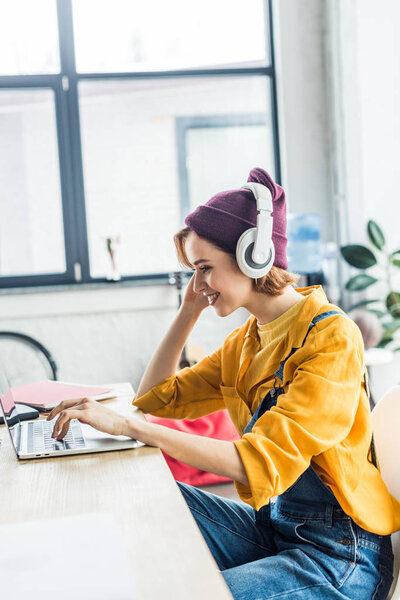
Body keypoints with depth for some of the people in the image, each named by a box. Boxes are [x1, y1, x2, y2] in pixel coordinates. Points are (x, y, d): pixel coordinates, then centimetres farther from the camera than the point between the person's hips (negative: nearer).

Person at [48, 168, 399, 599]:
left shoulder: (332, 337, -19)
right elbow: (155, 396, 13)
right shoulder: (247, 339, 6)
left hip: (337, 553, -7)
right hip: (271, 526, 7)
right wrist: (190, 310, 5)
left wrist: (128, 426, -30)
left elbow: (261, 463, -28)